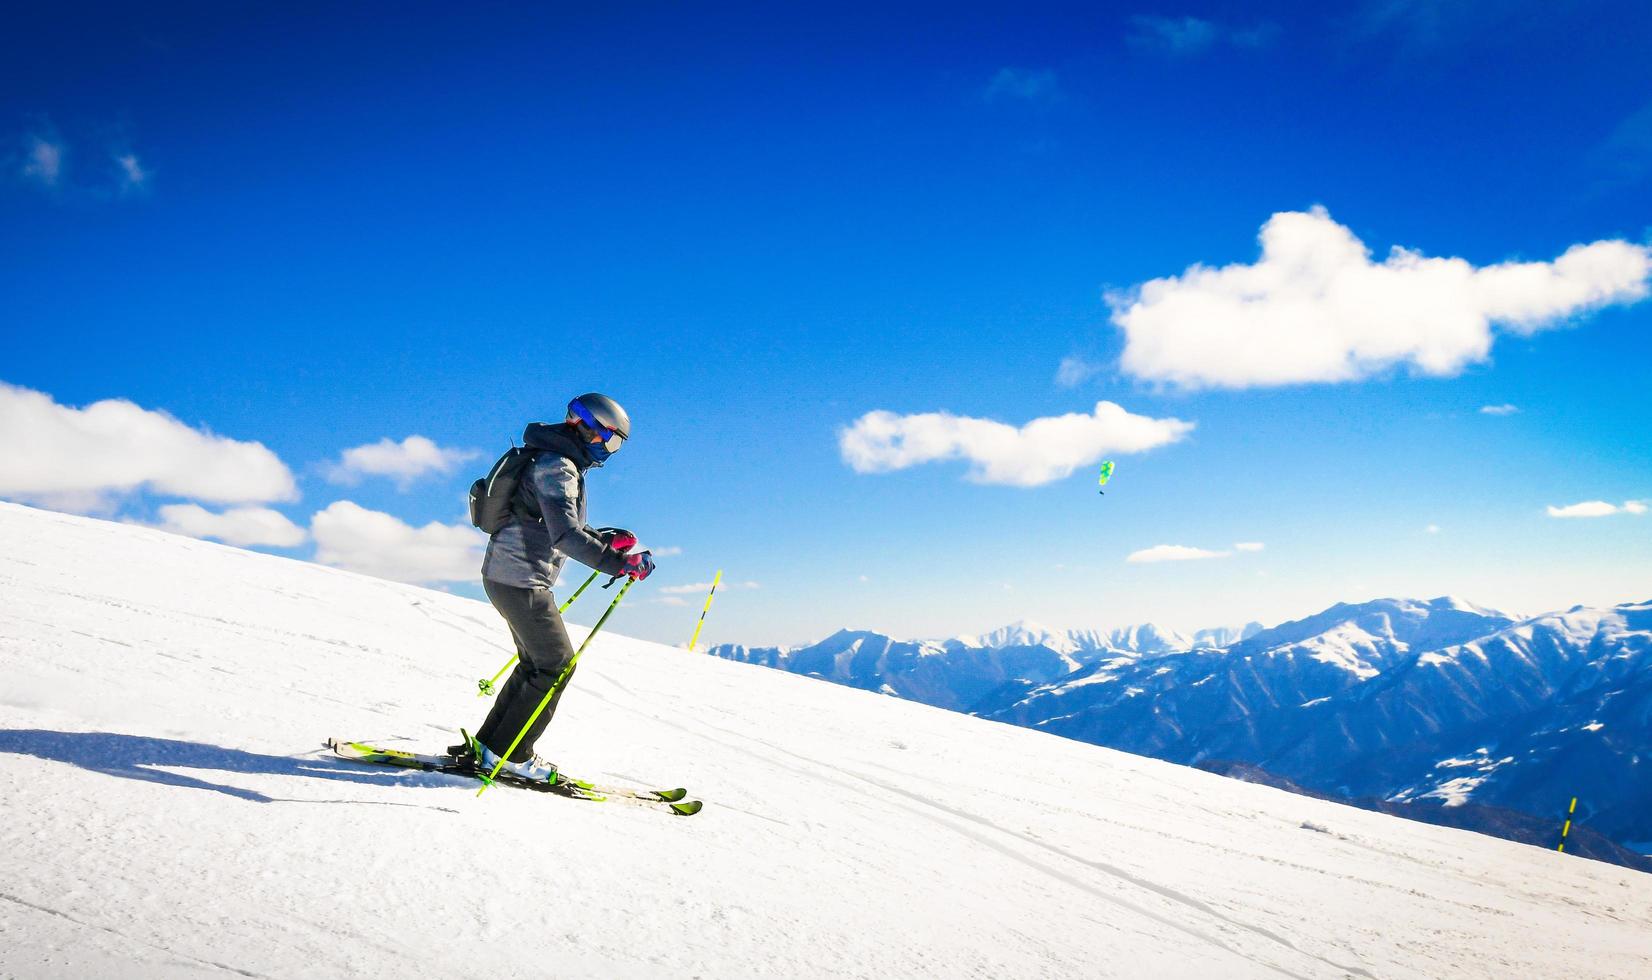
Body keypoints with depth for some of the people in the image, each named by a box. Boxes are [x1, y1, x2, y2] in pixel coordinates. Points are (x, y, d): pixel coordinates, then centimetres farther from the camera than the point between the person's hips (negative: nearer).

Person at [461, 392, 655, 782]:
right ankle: (508, 753, 2)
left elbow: (564, 526, 25)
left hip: (508, 577, 10)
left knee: (535, 663, 16)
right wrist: (619, 563, -28)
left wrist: (605, 539, 13)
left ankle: (486, 744, 21)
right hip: (521, 580, -10)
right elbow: (565, 536, -28)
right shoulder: (557, 467, -18)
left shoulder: (558, 464, 16)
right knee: (556, 664, -4)